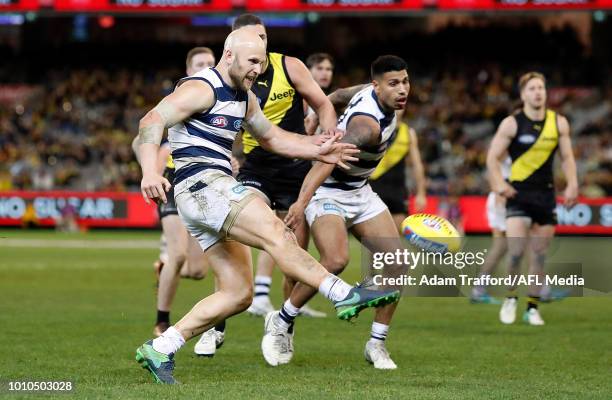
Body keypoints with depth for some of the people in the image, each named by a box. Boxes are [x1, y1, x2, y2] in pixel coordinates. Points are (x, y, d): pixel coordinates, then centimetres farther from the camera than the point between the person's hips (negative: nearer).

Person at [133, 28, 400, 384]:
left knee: (238, 294, 3)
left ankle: (159, 350, 4)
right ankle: (345, 295, -30)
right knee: (276, 234, -23)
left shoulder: (244, 97, 20)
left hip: (218, 188, 10)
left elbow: (272, 137, 32)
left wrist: (317, 151, 17)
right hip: (201, 184, -10)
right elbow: (152, 122, -19)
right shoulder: (201, 89, -9)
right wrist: (150, 171, -35)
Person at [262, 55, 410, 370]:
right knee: (336, 260, -31)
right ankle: (281, 323, -10)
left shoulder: (372, 94, -3)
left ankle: (377, 343, 4)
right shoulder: (368, 124, -31)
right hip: (329, 192, -9)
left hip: (360, 192, 9)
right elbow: (329, 158, -45)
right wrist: (303, 200, -57)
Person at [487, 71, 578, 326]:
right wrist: (499, 184, -21)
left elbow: (567, 157, 11)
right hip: (518, 193, -3)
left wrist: (572, 184, -5)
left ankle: (532, 308, 14)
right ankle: (510, 299, 7)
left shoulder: (559, 123, 4)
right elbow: (493, 157, -4)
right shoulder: (512, 123, -5)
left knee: (540, 254, 4)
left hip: (546, 193, 3)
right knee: (516, 252, -16)